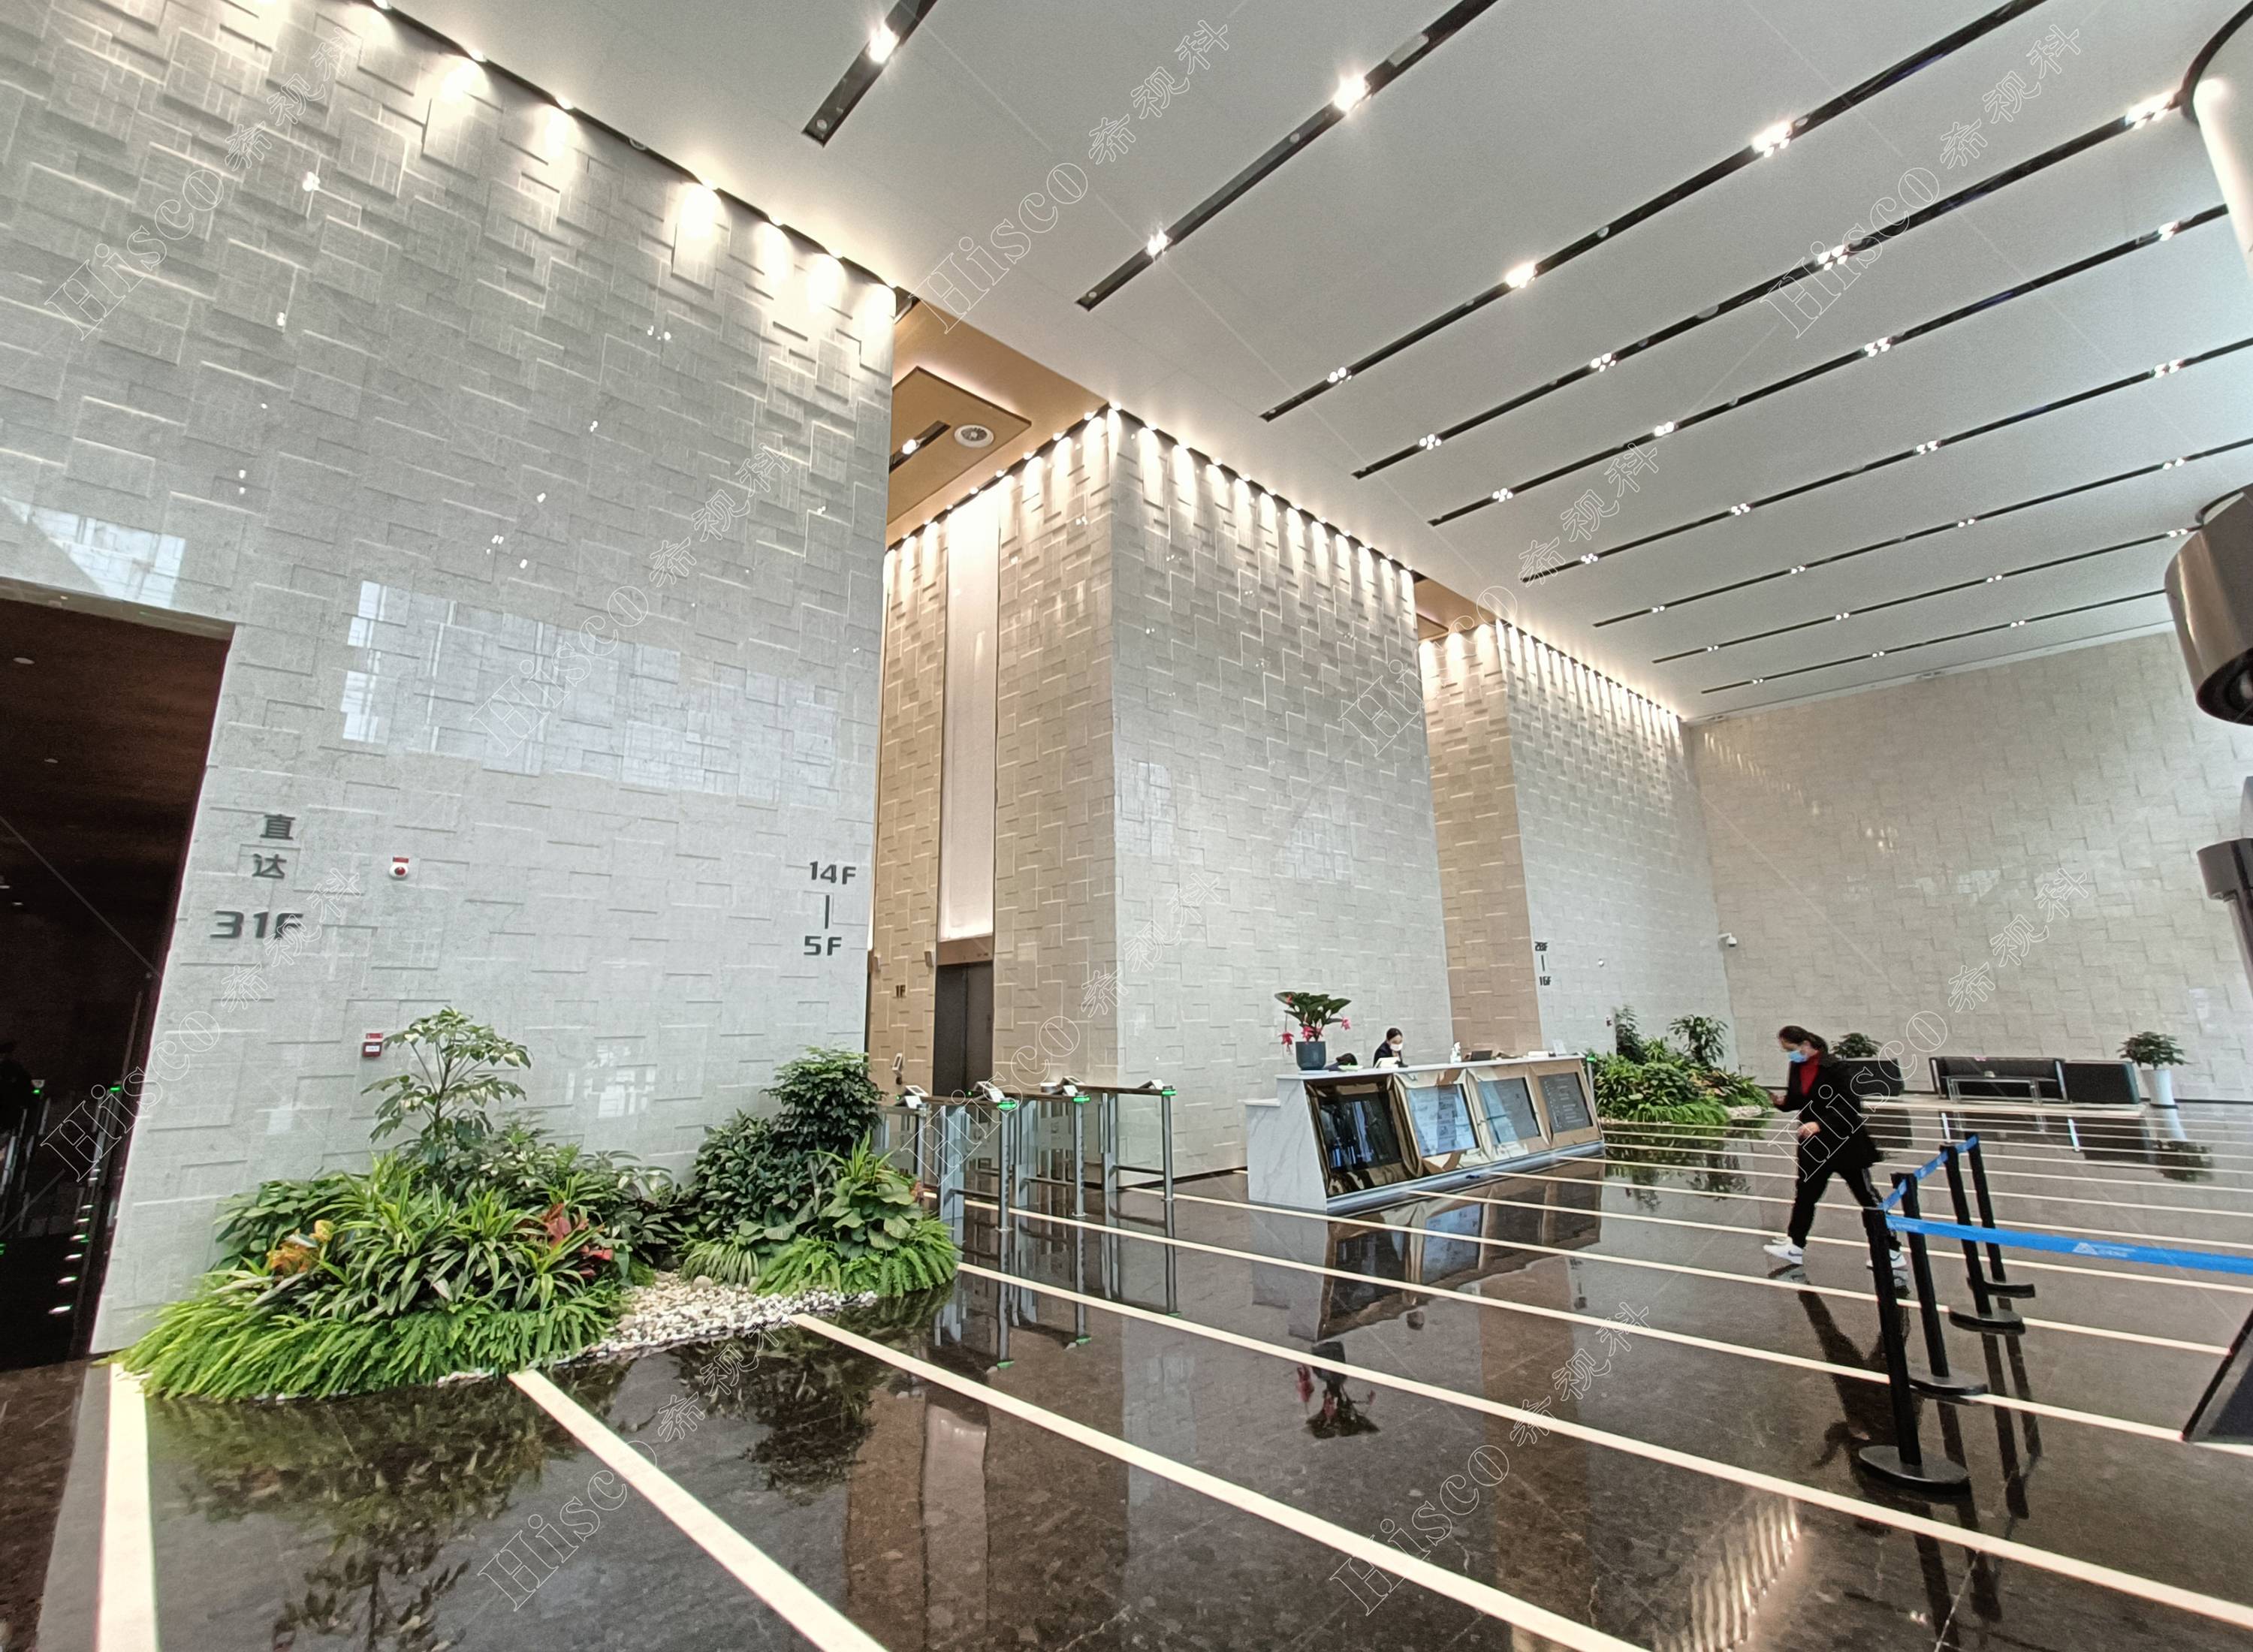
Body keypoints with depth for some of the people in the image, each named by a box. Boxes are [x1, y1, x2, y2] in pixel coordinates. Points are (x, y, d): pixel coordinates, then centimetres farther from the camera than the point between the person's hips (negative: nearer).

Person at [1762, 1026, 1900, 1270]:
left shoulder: (1835, 1067, -20)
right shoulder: (1797, 1067, 1)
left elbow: (1850, 1106, -23)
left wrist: (1820, 1125, -32)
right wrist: (1782, 1101, -10)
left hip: (1845, 1144, -7)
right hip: (1813, 1145, 7)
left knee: (1867, 1197, 8)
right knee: (1805, 1194, 12)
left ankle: (1892, 1252, 23)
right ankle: (1795, 1246, 21)